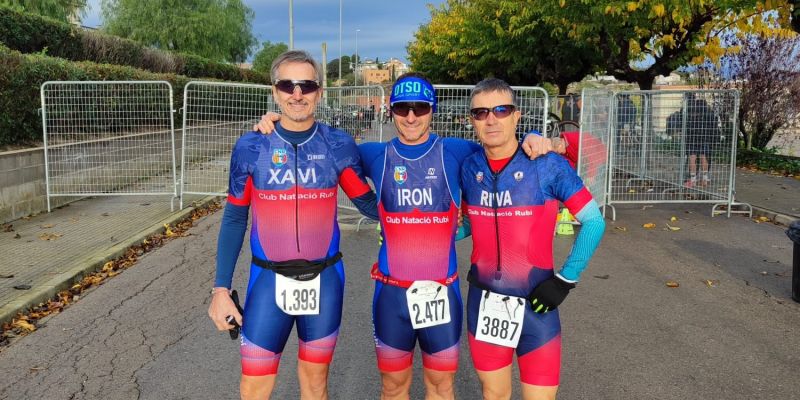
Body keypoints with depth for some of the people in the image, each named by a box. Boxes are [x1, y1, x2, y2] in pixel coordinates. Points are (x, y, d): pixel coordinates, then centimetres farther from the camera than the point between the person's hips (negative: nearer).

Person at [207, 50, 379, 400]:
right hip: (269, 280, 0)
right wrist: (221, 288, -1)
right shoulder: (250, 147, -5)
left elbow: (368, 203, 5)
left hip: (324, 280, 1)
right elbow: (234, 218, 1)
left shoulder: (339, 146, -5)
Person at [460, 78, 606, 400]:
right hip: (483, 302, 3)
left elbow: (594, 222, -5)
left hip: (535, 304, -3)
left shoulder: (548, 164, -11)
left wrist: (565, 279, -9)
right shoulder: (469, 168, 0)